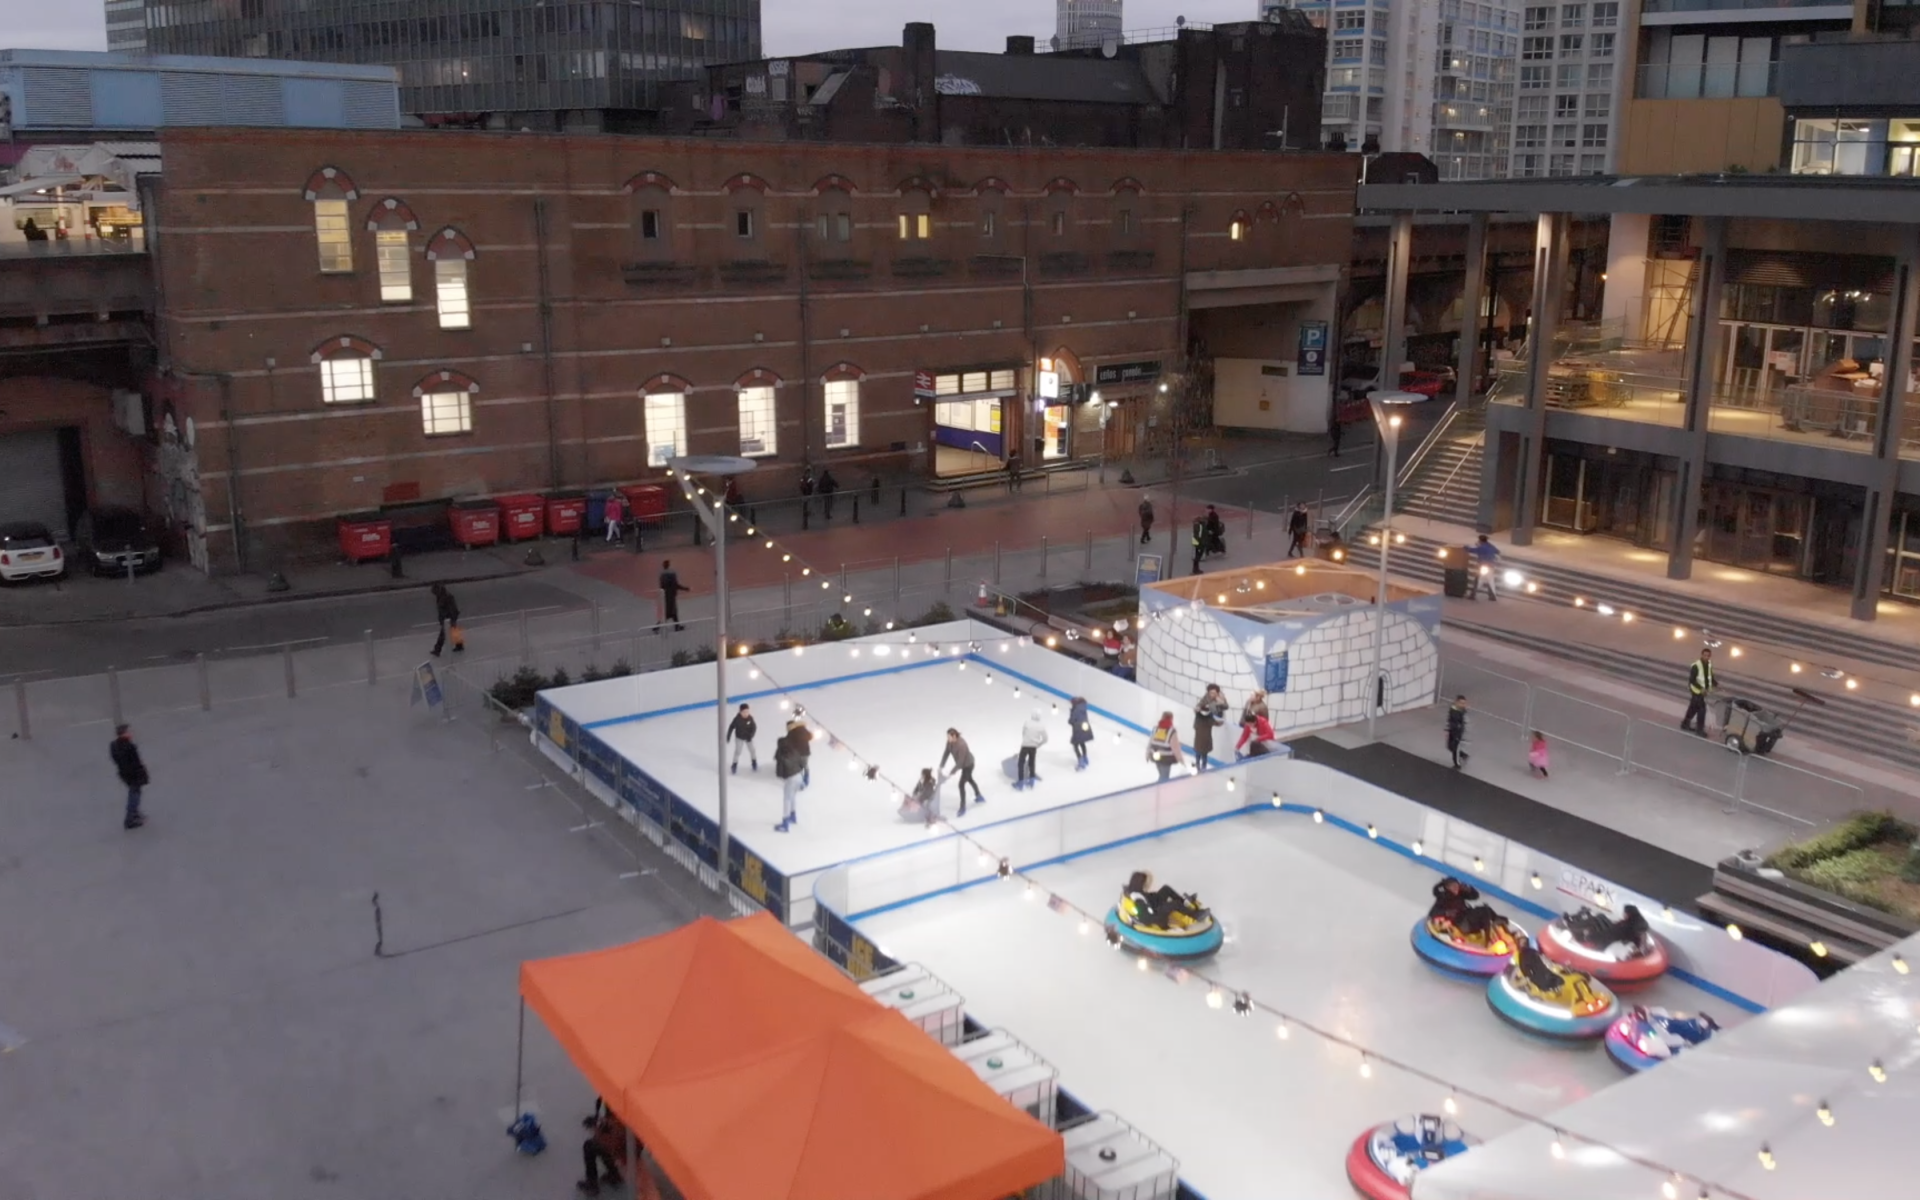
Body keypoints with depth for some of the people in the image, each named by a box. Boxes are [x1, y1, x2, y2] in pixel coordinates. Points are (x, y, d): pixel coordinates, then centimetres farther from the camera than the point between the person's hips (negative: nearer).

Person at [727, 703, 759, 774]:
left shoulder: (750, 718, -20)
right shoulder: (737, 719, -27)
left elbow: (754, 727, -12)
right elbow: (731, 727, -15)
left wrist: (751, 736, -22)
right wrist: (728, 736, -12)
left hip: (748, 737, 3)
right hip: (739, 738, -2)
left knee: (752, 750, 13)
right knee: (738, 751, 1)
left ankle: (754, 763, 36)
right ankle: (734, 766, 17)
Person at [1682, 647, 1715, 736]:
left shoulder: (1709, 665, 4)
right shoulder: (1696, 666, -20)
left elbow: (1710, 677, 15)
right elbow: (1692, 680, -21)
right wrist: (1701, 688, -28)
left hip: (1703, 691, 8)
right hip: (1697, 691, -8)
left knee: (1694, 708, 18)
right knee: (1702, 709, -8)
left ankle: (1685, 723, 31)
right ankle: (1699, 729, 1)